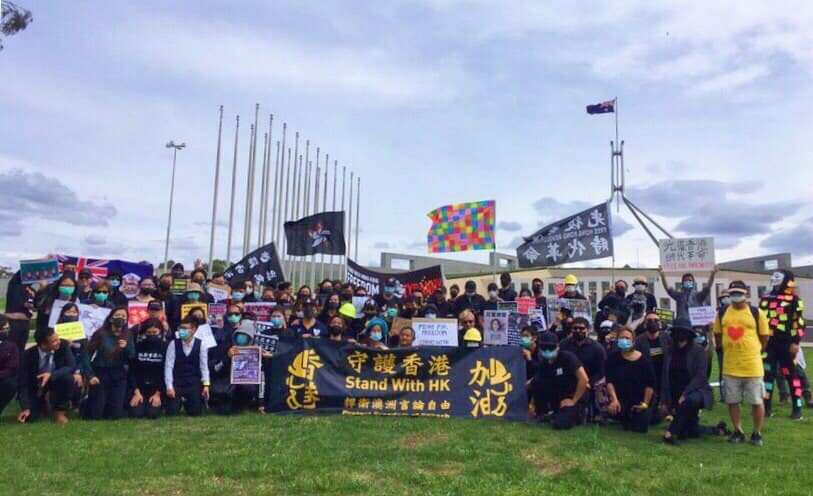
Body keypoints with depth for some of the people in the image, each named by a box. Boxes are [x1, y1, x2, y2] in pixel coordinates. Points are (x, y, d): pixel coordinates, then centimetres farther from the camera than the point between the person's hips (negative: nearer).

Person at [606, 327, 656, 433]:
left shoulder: (644, 360, -9)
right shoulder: (613, 359, -5)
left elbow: (650, 385, -7)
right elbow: (609, 381, -11)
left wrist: (645, 403, -13)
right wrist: (614, 400, -22)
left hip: (639, 402, -2)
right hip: (621, 399, 2)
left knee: (640, 428, -5)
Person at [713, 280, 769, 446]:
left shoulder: (756, 313, -3)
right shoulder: (722, 314, 5)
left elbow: (764, 338, 4)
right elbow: (718, 336, 15)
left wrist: (752, 352, 7)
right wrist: (730, 350, 11)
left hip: (752, 366, -3)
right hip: (730, 366, 3)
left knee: (756, 401, 5)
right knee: (732, 401, 9)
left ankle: (757, 433, 22)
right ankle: (738, 432, 24)